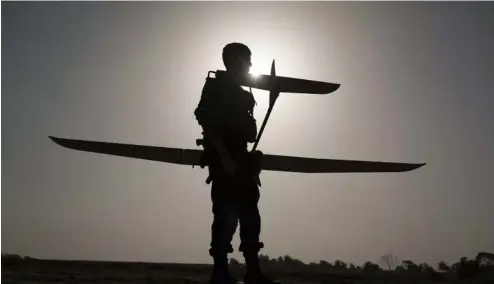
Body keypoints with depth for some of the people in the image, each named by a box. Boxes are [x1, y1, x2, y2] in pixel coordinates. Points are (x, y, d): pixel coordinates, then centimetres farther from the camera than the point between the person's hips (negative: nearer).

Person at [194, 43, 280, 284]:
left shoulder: (240, 94, 23)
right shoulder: (216, 87, -2)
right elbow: (208, 124, -15)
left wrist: (250, 163, 15)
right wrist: (223, 155, -24)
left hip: (240, 161, 9)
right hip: (224, 161, -9)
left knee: (250, 217, 6)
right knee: (227, 216, -11)